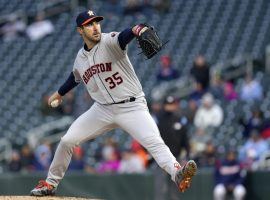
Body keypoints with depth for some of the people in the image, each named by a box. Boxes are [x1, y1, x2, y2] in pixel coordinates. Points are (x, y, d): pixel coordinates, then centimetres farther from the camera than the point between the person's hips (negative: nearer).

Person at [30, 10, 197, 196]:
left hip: (132, 107, -6)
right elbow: (76, 76, 29)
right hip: (103, 109, 6)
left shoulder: (109, 41, -13)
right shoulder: (81, 57, 6)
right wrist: (60, 93, 44)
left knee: (154, 142, -27)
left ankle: (177, 173, -43)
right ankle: (51, 183, 21)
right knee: (67, 141, 4)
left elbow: (123, 37, -38)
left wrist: (137, 30, -61)